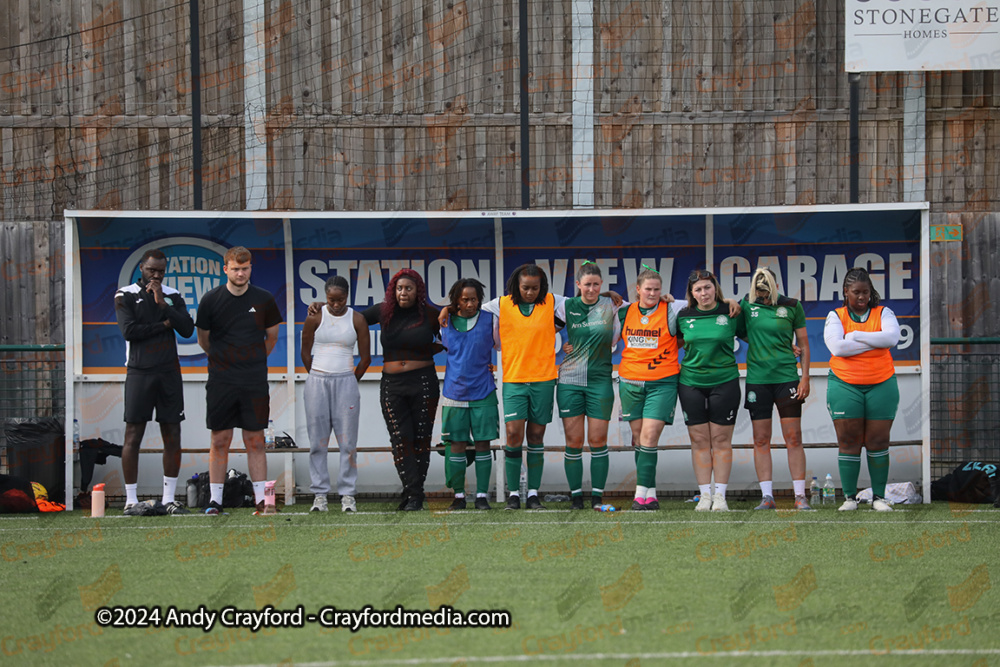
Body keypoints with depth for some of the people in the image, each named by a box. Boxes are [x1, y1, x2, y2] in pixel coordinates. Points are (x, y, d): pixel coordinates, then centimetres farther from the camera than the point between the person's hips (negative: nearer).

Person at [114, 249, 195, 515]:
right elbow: (129, 331, -12)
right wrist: (163, 325, -5)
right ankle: (131, 500, 0)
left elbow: (188, 330, -1)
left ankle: (169, 498, 9)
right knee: (133, 435, -4)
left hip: (169, 373, 4)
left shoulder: (173, 296, 11)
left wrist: (163, 304, -9)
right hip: (140, 372, -4)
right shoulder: (126, 296, 1)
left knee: (172, 435, 3)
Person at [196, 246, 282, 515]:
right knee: (220, 440, 1)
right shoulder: (211, 300, -1)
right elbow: (203, 339, 13)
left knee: (255, 441, 2)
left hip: (255, 381, 0)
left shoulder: (264, 300, 2)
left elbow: (271, 337, 16)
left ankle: (261, 499, 4)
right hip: (221, 381, 0)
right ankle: (215, 500, 6)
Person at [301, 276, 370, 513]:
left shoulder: (357, 319, 2)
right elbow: (305, 353, 9)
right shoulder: (315, 317, 2)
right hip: (317, 381, 0)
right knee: (318, 440, 1)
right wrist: (319, 378, 11)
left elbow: (365, 358, 8)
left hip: (346, 381, 0)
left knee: (348, 441, -2)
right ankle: (319, 494, 6)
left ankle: (348, 494, 3)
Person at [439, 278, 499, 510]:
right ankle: (459, 495, 10)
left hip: (483, 393, -1)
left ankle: (482, 495, 5)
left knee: (483, 443, -1)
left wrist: (491, 366, 6)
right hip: (454, 393, 1)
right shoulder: (446, 322, 4)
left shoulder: (490, 320, -1)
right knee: (456, 444, 2)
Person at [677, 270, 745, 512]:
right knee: (699, 440, 3)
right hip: (691, 382, 2)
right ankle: (705, 495, 9)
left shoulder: (731, 313, -2)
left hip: (724, 382, -2)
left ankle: (720, 495, 6)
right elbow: (675, 340, 21)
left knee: (721, 439, 1)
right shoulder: (683, 316, 3)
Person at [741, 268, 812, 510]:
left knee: (793, 438, -3)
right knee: (761, 440, 1)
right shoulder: (747, 304, 4)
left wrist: (805, 378, 0)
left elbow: (804, 344, 6)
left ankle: (800, 496, 0)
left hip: (787, 378, -1)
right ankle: (767, 497, 5)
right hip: (757, 379, 2)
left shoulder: (792, 307, 1)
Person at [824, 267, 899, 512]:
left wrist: (856, 335, -14)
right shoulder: (835, 316, 3)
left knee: (877, 442, 2)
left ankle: (879, 497, 9)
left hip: (881, 385, 1)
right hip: (845, 385, -1)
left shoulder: (883, 313, 6)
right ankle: (849, 497, 6)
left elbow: (892, 337, -13)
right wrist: (874, 342, -11)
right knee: (848, 442, -1)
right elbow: (837, 347, -14)